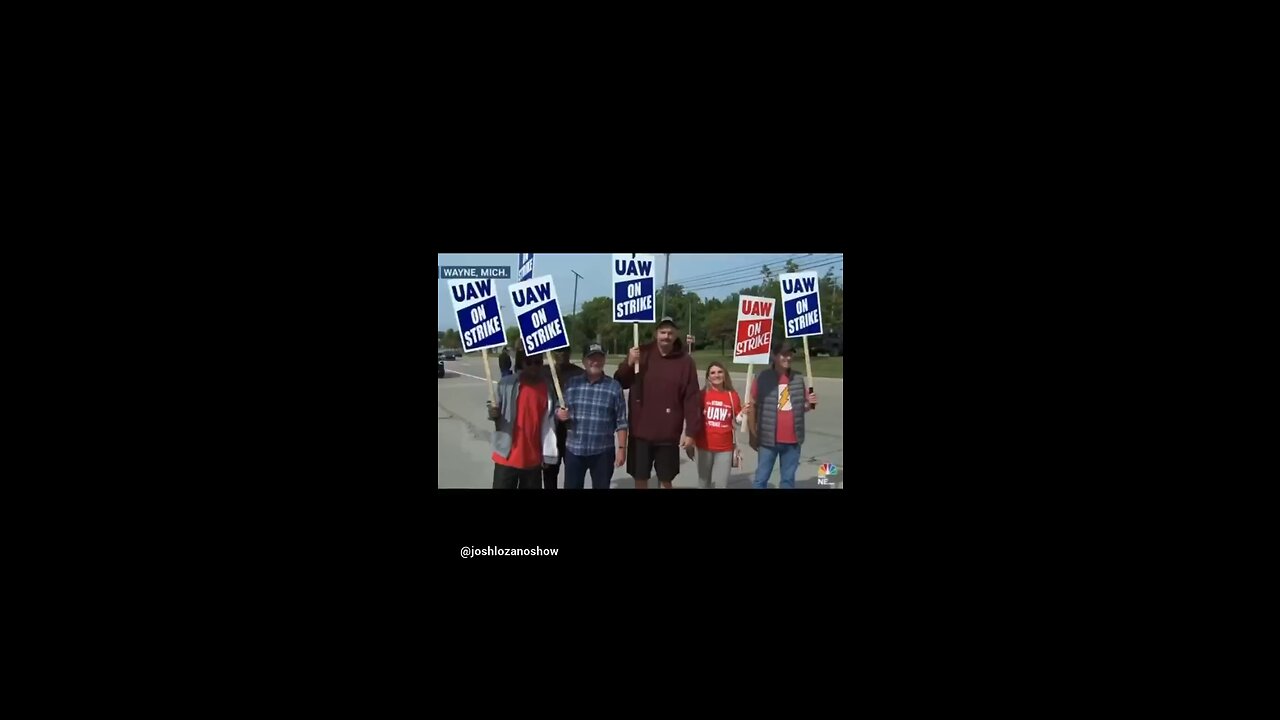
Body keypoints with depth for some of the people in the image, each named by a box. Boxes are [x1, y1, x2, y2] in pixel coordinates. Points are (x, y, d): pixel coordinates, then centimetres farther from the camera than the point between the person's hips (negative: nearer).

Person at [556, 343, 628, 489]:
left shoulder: (614, 387, -3)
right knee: (571, 487, 5)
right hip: (574, 449, 2)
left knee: (601, 487, 8)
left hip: (603, 451, -2)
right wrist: (560, 415, -11)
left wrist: (621, 448, -6)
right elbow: (560, 412, 13)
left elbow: (621, 422, -2)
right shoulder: (571, 383, 4)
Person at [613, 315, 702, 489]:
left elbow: (692, 398, -5)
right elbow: (620, 384, 4)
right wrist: (629, 364, -15)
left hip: (668, 434, -1)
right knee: (640, 479, 10)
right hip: (640, 431, 1)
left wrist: (691, 431, -8)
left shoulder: (685, 361, -5)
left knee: (666, 480, 10)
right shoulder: (641, 354, -1)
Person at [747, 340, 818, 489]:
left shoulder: (798, 379, 5)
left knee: (788, 479, 14)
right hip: (769, 439, -4)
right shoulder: (762, 378, -7)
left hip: (792, 440, 4)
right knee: (761, 479, 4)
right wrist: (752, 435, -4)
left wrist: (810, 404, -6)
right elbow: (752, 406, -3)